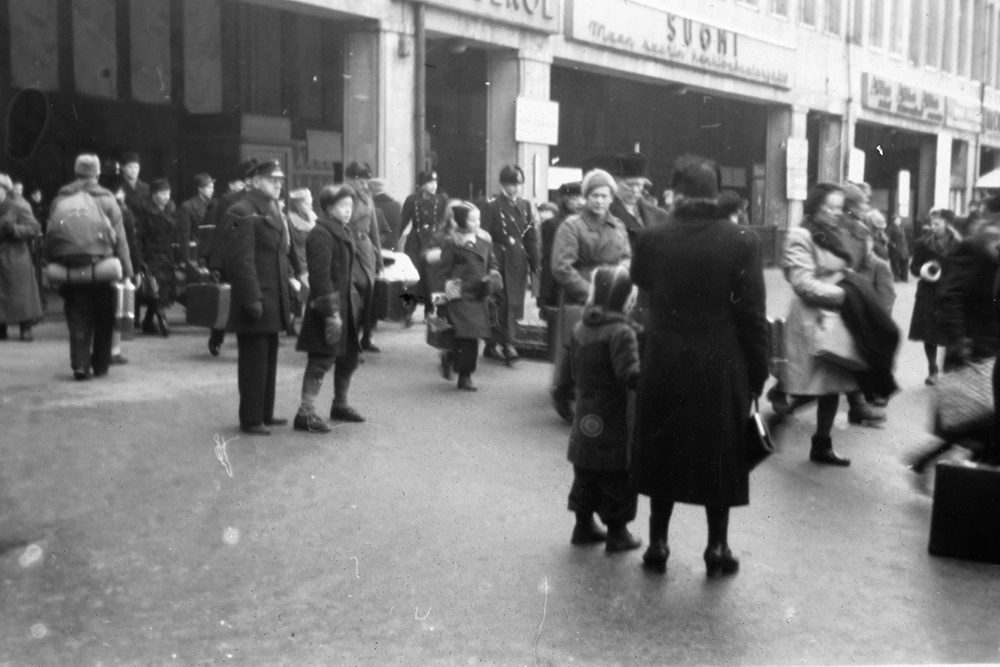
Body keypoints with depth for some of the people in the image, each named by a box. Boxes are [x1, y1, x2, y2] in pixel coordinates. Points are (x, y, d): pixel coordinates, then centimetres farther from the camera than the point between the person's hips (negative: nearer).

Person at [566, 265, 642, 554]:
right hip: (615, 423, -7)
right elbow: (630, 375, -27)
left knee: (586, 475, 17)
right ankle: (617, 532, 13)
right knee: (619, 479, 6)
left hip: (586, 422, 7)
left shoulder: (580, 328, 4)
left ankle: (584, 525, 26)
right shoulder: (621, 332, -18)